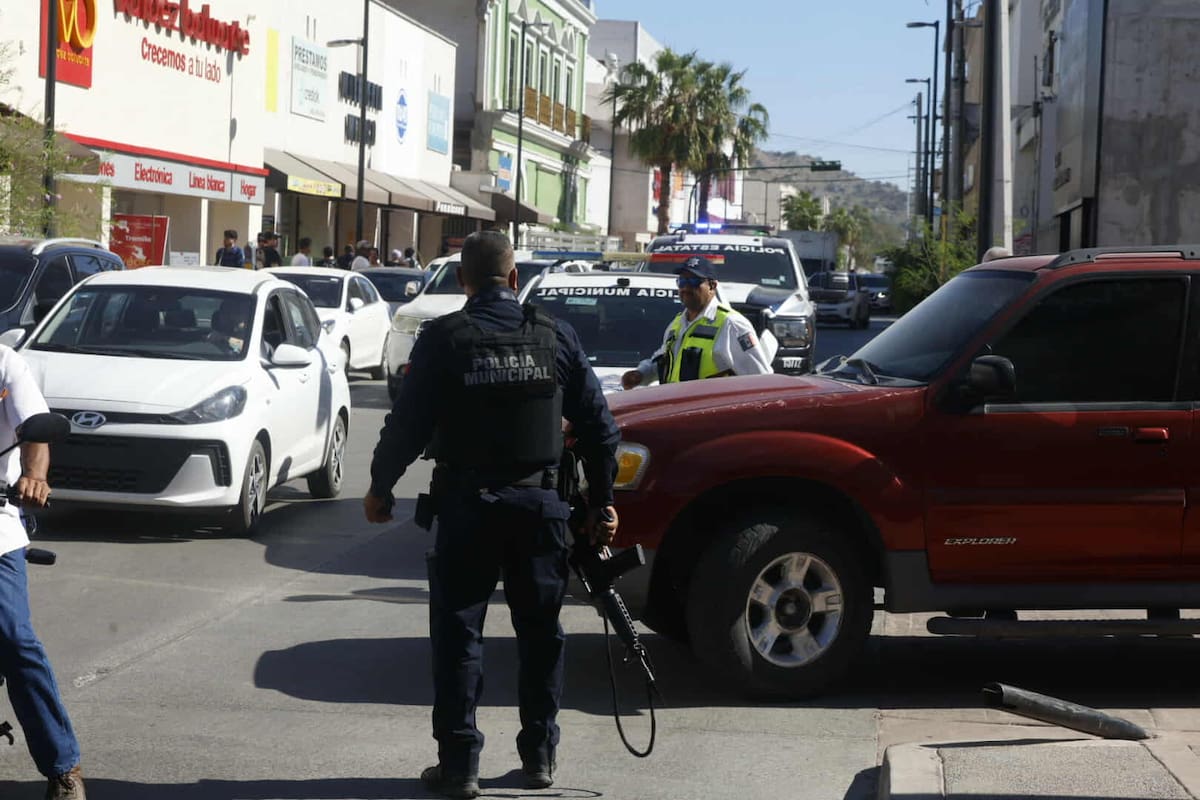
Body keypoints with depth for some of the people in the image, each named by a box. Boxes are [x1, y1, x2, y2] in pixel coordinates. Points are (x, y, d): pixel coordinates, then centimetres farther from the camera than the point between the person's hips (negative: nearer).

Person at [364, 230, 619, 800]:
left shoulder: (445, 339, -7)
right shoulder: (556, 337, 2)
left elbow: (408, 422, -8)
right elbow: (597, 426, 4)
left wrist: (380, 487, 7)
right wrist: (602, 502, 13)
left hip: (467, 502, -3)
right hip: (539, 500, 3)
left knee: (457, 631, 5)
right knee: (540, 631, 13)